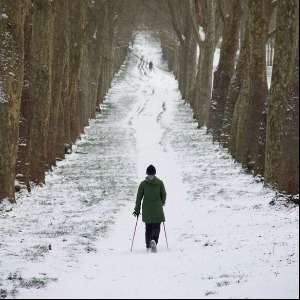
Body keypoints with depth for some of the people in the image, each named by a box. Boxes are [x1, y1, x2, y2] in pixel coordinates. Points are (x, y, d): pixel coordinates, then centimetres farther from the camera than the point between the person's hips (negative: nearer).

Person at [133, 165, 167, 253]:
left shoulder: (143, 183, -4)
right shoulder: (160, 183, -4)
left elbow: (139, 197, -1)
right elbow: (164, 196, 4)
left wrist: (137, 210, 6)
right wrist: (161, 204, 24)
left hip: (146, 209, 1)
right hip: (157, 209, -1)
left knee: (148, 227, 17)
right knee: (156, 227, 1)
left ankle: (148, 245, 23)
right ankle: (154, 240, -26)